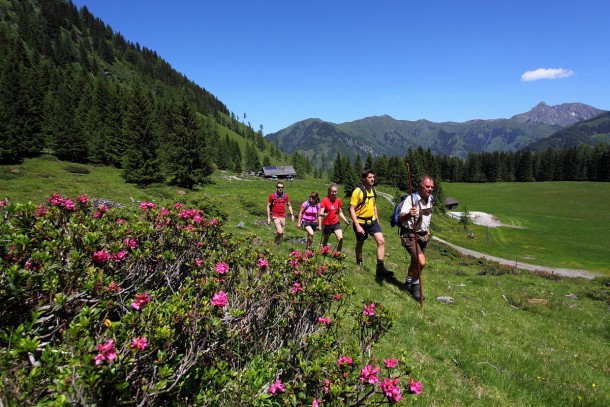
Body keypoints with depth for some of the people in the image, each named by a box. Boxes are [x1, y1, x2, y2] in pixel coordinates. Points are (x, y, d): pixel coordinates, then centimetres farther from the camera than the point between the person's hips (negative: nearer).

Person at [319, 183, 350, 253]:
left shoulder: (338, 200, -1)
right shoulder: (325, 200, -14)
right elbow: (321, 213, -22)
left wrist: (345, 220, 1)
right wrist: (324, 214, -44)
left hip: (336, 223, 3)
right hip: (327, 224, -3)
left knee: (340, 238, -17)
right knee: (325, 240, 12)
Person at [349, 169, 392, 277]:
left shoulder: (372, 190, 4)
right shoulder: (358, 191, -18)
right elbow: (352, 209, -19)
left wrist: (376, 218, 18)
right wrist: (357, 226, -24)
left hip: (372, 221, 5)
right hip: (361, 222, -5)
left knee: (381, 241, -9)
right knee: (360, 243, 14)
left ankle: (380, 268, -6)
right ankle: (359, 262, 39)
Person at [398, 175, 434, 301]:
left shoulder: (430, 199, 3)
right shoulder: (411, 199, -22)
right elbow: (401, 218, -33)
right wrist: (408, 215, -54)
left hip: (423, 235, 8)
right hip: (410, 235, -8)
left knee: (415, 261, 19)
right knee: (421, 262, -20)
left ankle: (408, 282, 42)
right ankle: (415, 286, 3)